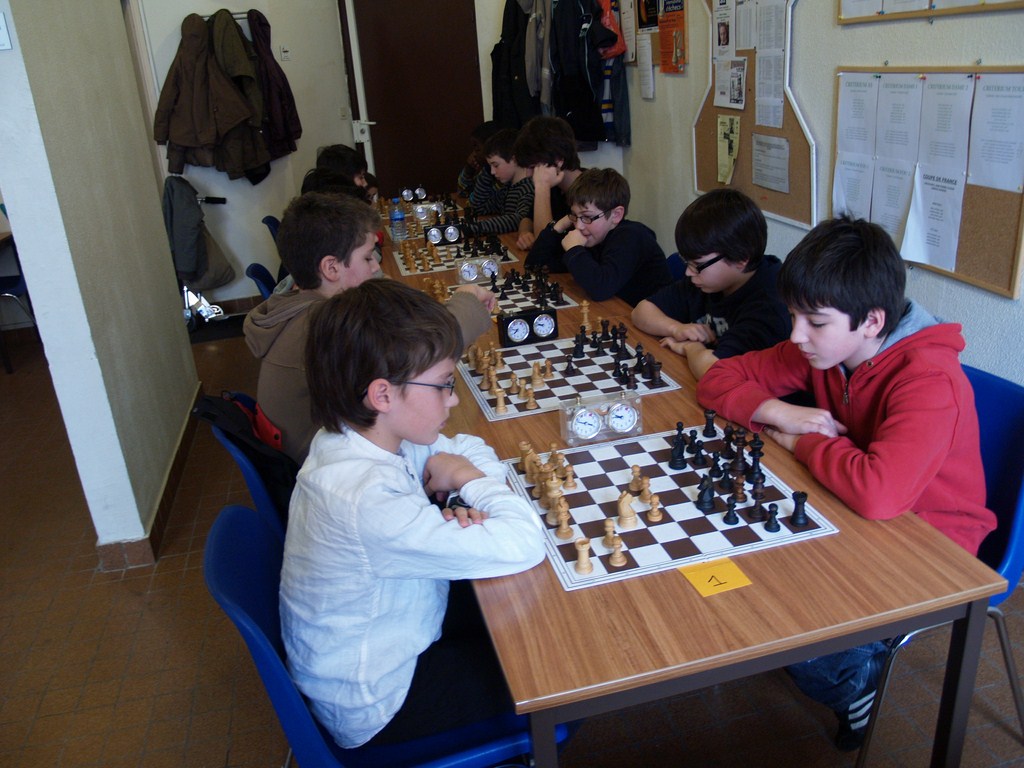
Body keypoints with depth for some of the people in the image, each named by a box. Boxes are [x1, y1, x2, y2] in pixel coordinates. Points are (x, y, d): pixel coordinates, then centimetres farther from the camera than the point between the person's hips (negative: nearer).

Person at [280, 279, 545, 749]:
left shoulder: (356, 437, -11)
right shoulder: (366, 501, -39)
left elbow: (473, 451, 1)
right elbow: (523, 546, -38)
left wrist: (468, 501, -20)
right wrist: (470, 482, -21)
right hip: (375, 705, -8)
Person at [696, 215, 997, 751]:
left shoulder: (929, 380, -29)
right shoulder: (824, 347, -6)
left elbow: (879, 493, -44)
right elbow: (720, 379, 1)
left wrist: (802, 442, -25)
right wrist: (778, 412, -19)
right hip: (855, 522, 7)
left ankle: (855, 687, 14)